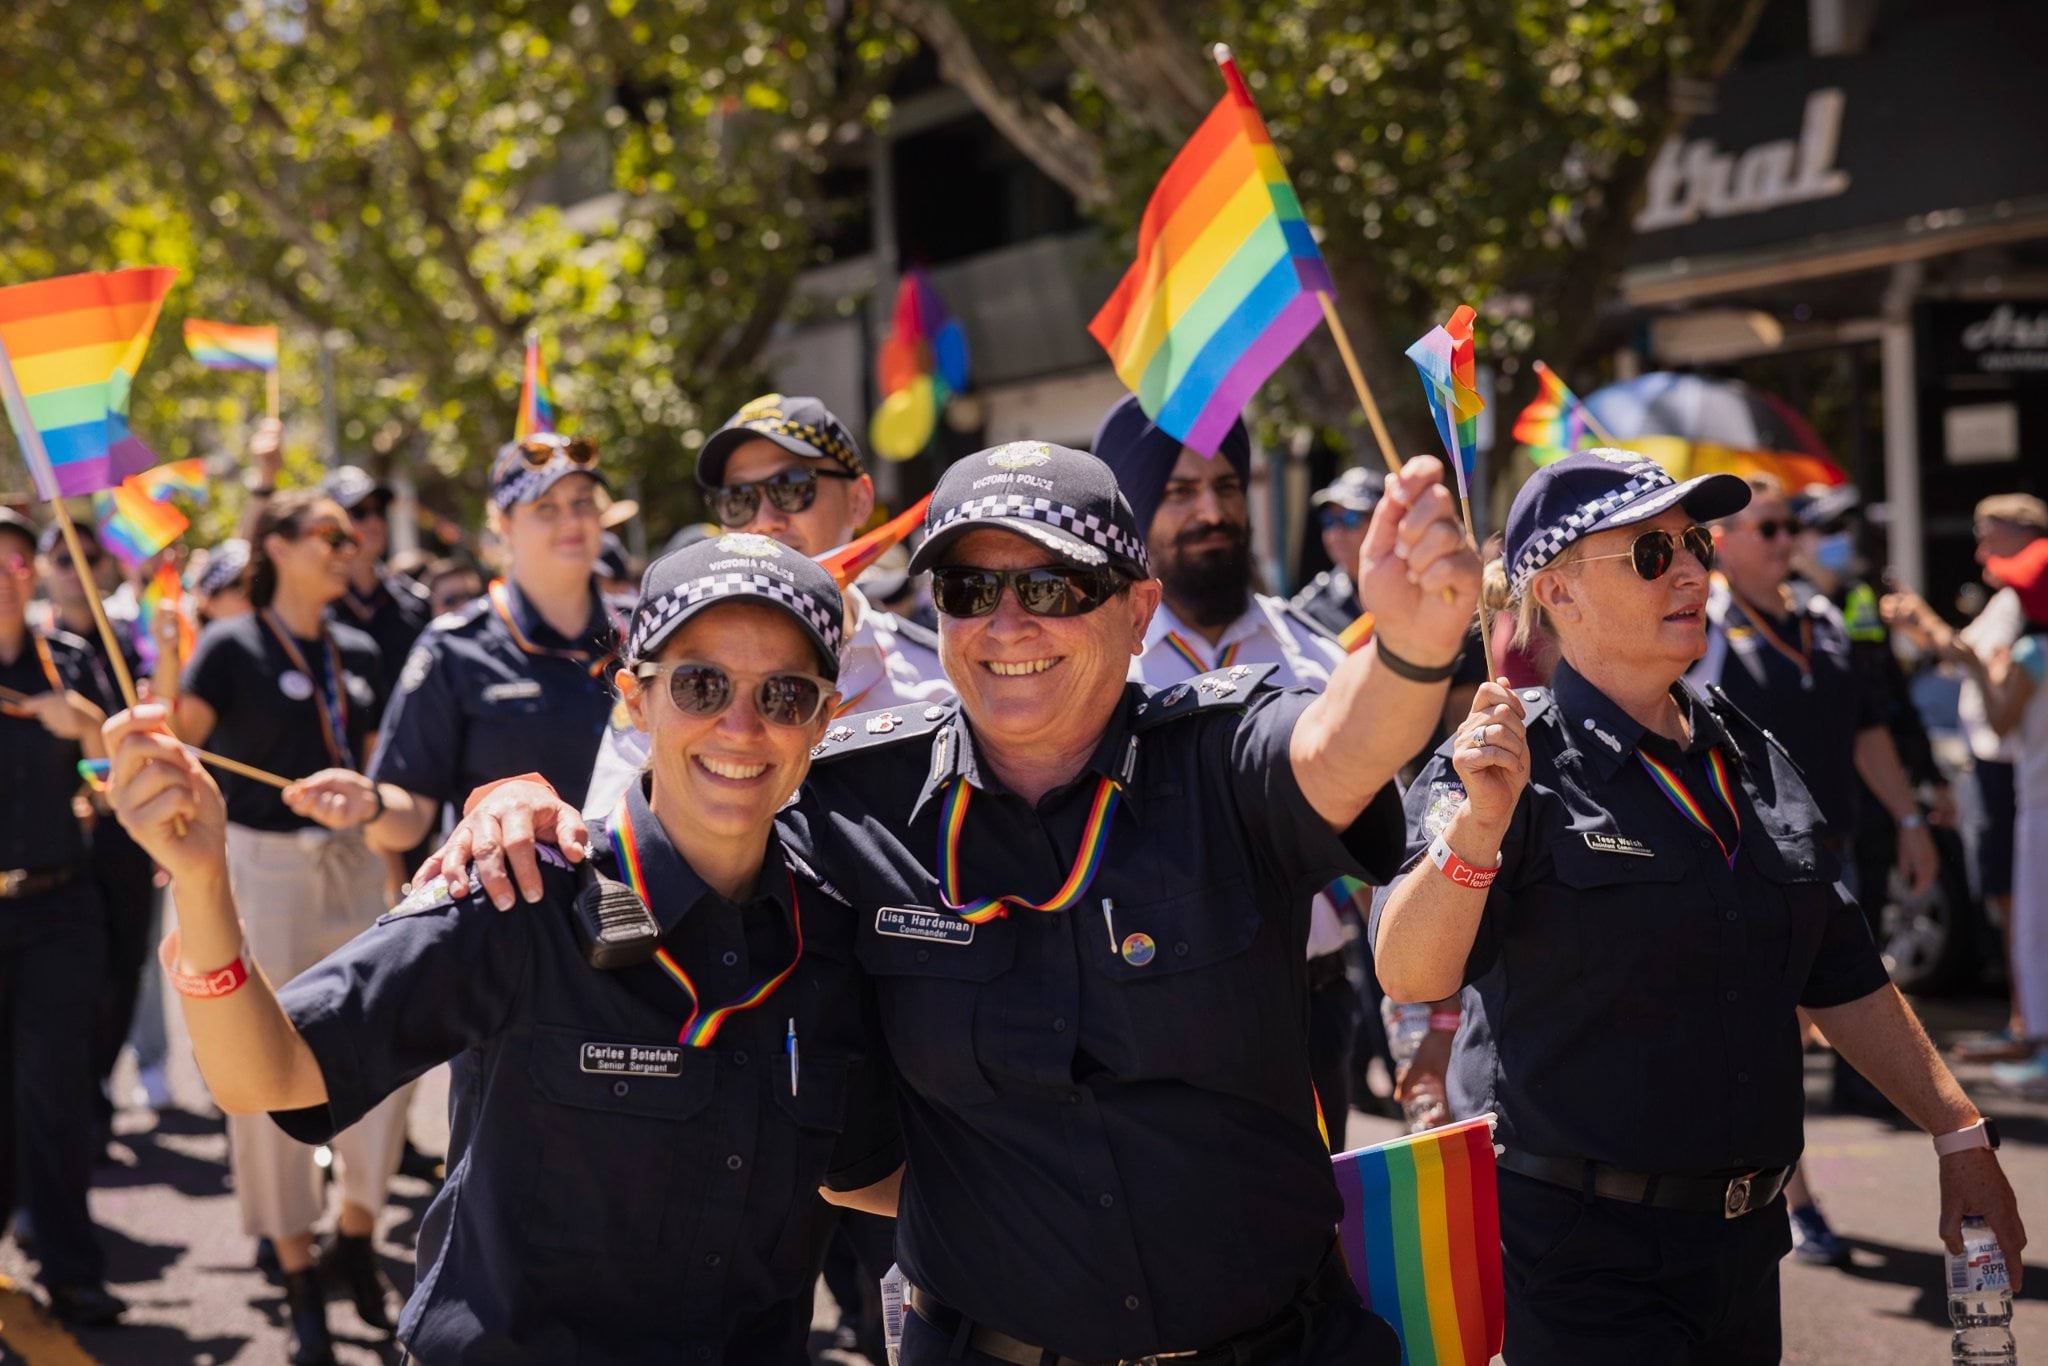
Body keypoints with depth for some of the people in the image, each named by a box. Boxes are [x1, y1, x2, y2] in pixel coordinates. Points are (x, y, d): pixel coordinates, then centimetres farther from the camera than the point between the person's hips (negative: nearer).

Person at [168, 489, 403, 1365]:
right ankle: (298, 1279, 12)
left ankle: (356, 1235, 22)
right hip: (262, 866, -5)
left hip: (353, 866, 5)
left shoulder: (358, 654, 11)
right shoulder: (233, 646, -4)